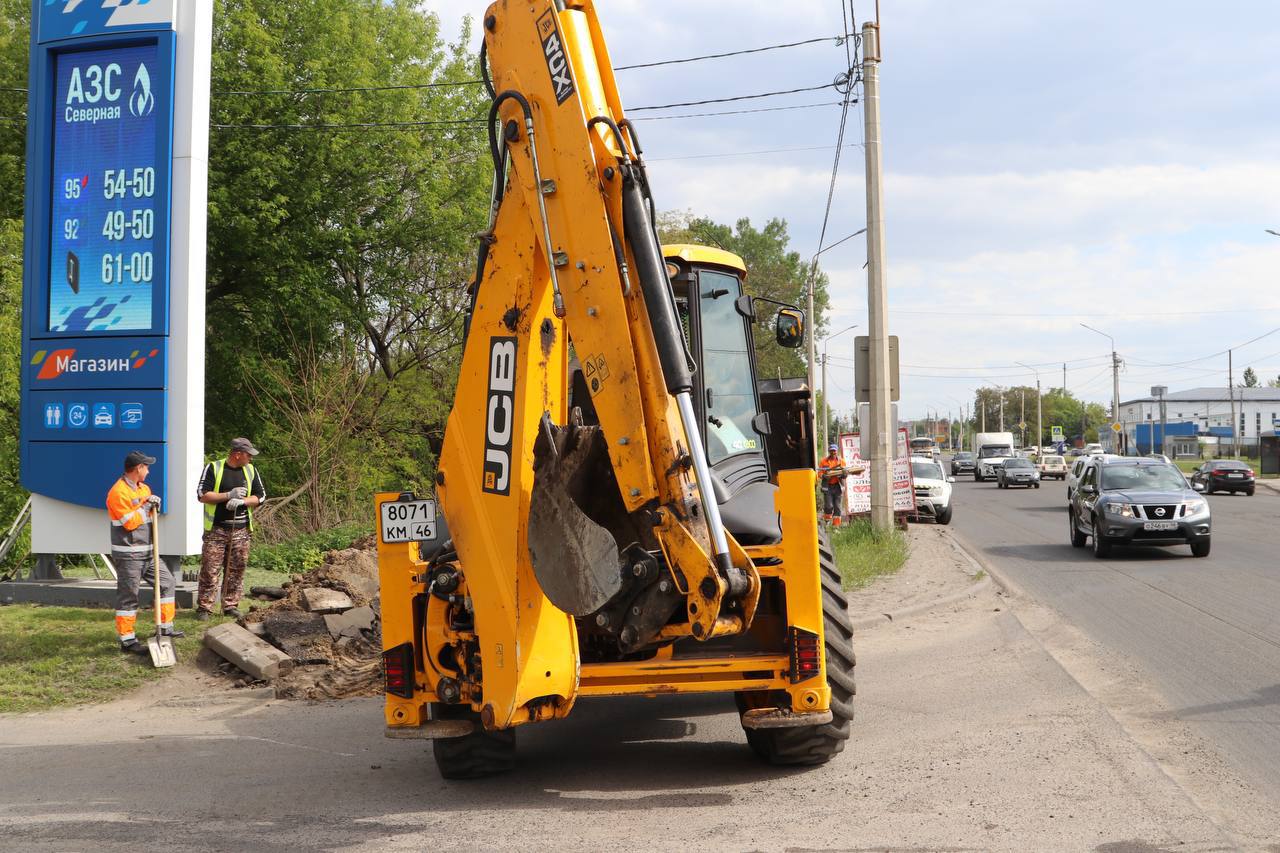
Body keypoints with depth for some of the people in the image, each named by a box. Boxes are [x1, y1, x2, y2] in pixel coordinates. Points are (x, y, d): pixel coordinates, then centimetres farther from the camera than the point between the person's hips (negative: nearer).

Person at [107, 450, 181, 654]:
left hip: (148, 552, 9)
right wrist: (145, 507, -11)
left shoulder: (144, 488, 14)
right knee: (128, 597, -4)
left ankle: (165, 627, 20)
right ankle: (127, 640, 1)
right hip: (128, 555, -9)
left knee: (168, 582, 13)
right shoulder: (118, 492, -16)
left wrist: (154, 506, 2)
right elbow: (129, 522, -21)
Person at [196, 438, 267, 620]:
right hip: (216, 529, -4)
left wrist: (242, 501, -9)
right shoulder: (213, 468, -3)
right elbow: (202, 495, -8)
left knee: (237, 570, 5)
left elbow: (260, 496, 9)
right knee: (210, 570, -4)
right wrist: (228, 495, -17)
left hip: (241, 530, 4)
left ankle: (231, 606, 14)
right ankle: (204, 608, 2)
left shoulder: (250, 470, 10)